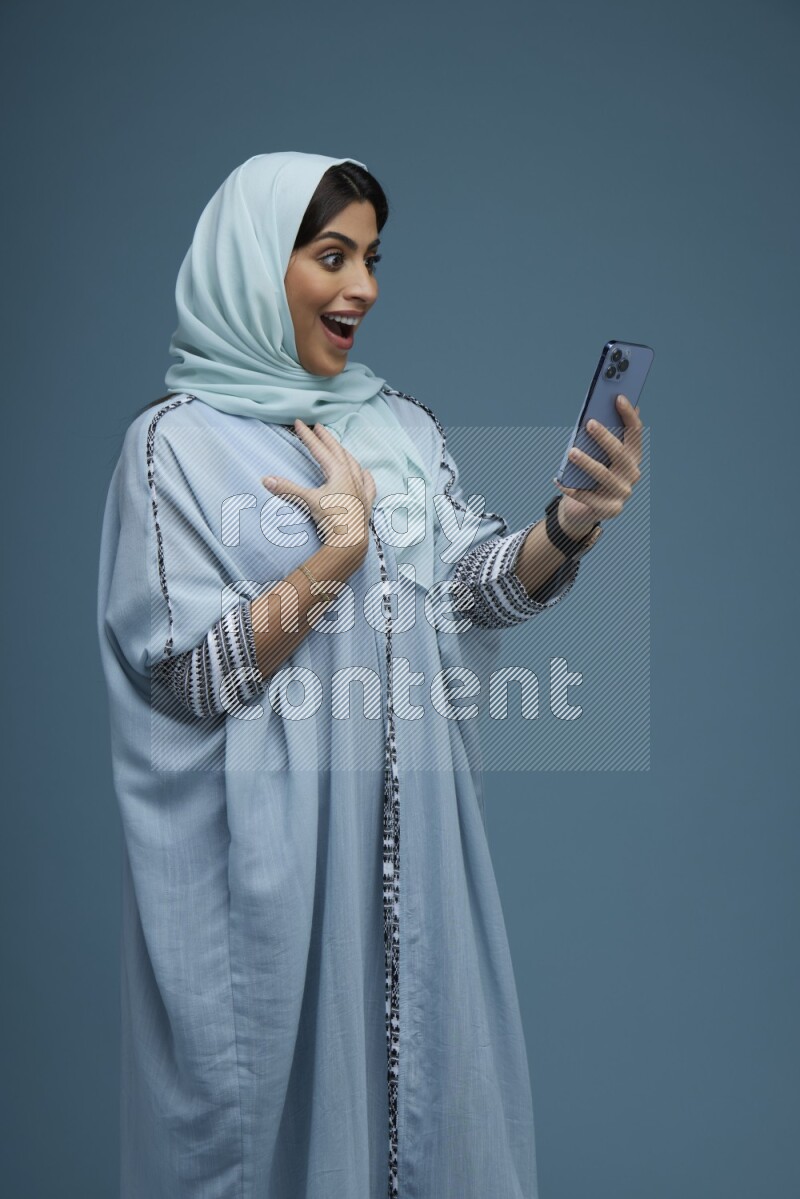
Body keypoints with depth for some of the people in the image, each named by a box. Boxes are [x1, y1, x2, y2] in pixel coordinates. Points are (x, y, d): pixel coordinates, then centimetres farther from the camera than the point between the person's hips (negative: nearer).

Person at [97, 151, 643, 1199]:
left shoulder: (400, 423, 7)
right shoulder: (179, 441, -8)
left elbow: (477, 586, -1)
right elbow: (191, 675, -13)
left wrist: (569, 527, -19)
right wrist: (334, 561, -23)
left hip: (408, 827, 5)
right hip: (265, 845, -4)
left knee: (420, 1053, 15)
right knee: (284, 1076, 8)